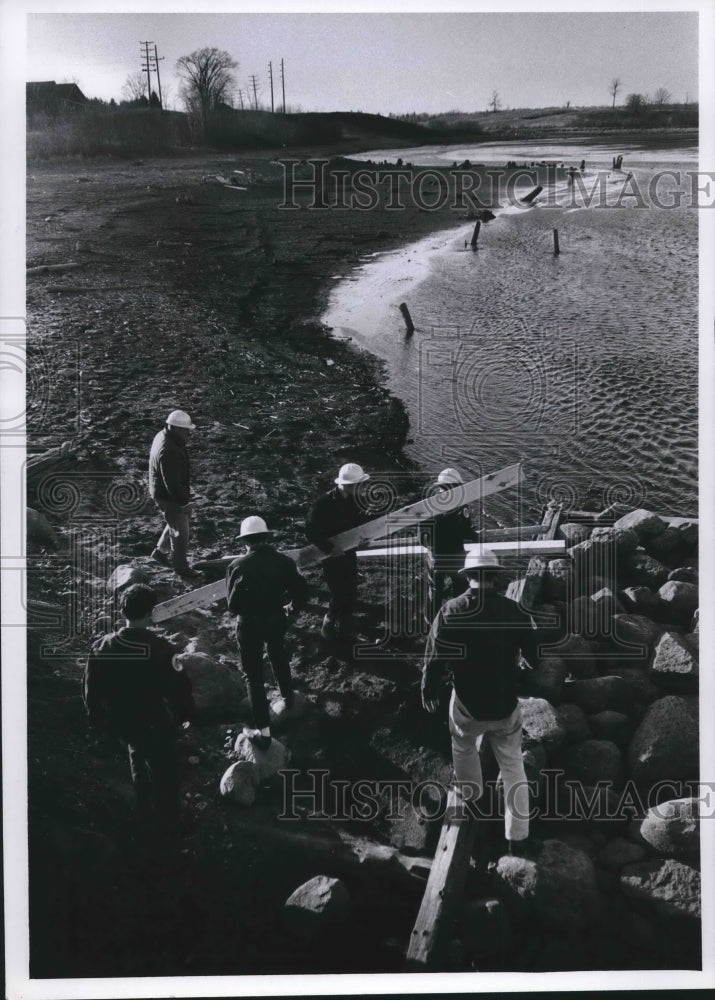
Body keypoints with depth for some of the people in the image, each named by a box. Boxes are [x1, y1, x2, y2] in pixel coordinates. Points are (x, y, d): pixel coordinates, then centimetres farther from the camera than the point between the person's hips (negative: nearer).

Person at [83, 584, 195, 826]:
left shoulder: (101, 648, -18)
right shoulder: (161, 650, -28)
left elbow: (91, 688, -5)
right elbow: (179, 687, -18)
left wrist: (97, 716, 14)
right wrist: (186, 715, 2)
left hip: (121, 724, 4)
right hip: (156, 726, -4)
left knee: (138, 757, 32)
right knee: (163, 770, 21)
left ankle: (145, 808, 49)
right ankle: (169, 819, 39)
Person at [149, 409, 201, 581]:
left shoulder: (164, 436, -1)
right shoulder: (168, 452, -34)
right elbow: (172, 483, -30)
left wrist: (185, 493, 20)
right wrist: (185, 501, -18)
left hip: (175, 492, 10)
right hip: (169, 497, -10)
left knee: (177, 525, 27)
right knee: (180, 532, 6)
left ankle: (160, 552, 45)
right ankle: (181, 567, 24)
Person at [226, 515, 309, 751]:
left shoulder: (238, 566, -18)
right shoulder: (283, 561, -10)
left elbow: (232, 604, -13)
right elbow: (301, 590, -7)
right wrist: (292, 607, 12)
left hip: (249, 624, -3)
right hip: (277, 619, 3)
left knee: (254, 675, 8)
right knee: (279, 656, 33)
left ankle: (264, 730, 8)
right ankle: (288, 697, 53)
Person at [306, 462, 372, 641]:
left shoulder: (354, 499, -5)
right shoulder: (325, 502, -23)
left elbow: (362, 520, 7)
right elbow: (311, 530, -23)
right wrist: (329, 548, -28)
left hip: (349, 552, 6)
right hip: (331, 554, -6)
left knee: (351, 595, 10)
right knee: (339, 595, -6)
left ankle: (345, 633, 26)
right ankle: (328, 627, 18)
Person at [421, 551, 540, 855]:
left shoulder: (449, 612, -12)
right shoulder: (515, 611, -9)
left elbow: (434, 659, -8)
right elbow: (536, 656, 0)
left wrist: (428, 691, 9)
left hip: (467, 705, -1)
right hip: (506, 706, 1)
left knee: (463, 749, 30)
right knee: (512, 766, 16)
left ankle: (470, 797, 49)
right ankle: (518, 836, 21)